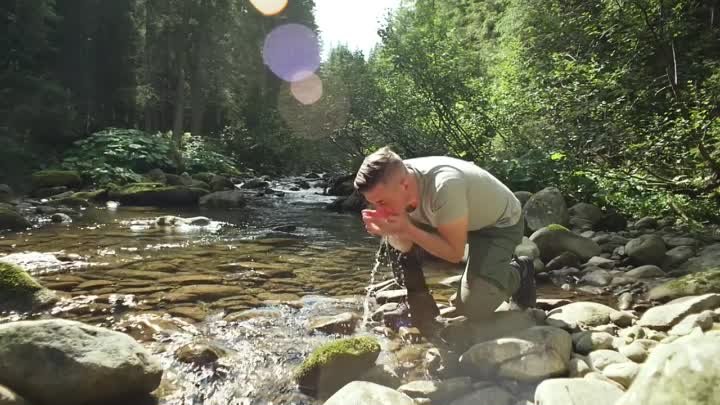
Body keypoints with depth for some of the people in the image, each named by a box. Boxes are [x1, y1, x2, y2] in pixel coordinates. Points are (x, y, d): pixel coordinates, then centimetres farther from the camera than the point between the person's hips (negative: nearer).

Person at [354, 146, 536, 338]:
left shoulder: (444, 186, -41)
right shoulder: (395, 182, -20)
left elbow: (455, 253, -30)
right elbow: (404, 247, -13)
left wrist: (408, 230, -37)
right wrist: (390, 231, -34)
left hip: (500, 223, -6)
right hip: (464, 217, 6)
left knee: (472, 307, -19)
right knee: (394, 240, -11)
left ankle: (519, 272, 10)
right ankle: (419, 305, 8)